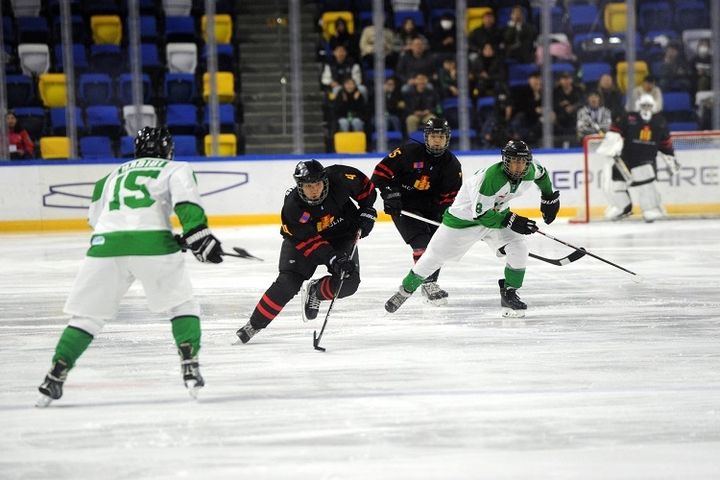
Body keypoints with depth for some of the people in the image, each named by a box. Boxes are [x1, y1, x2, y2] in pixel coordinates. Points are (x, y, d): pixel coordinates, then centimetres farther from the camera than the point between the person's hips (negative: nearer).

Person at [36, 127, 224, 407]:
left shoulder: (113, 176, 31)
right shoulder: (175, 170, 18)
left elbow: (95, 217, 32)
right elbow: (185, 201, -2)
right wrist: (198, 235, -10)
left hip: (105, 244, 3)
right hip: (152, 244, -3)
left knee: (88, 315, 11)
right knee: (181, 306, 14)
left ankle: (55, 375, 1)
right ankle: (190, 367, -1)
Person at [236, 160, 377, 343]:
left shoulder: (339, 178, -26)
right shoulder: (292, 208, -31)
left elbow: (364, 185, -6)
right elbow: (309, 242, -29)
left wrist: (366, 211, -11)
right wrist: (333, 259, -38)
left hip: (341, 236, 3)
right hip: (303, 239, -2)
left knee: (348, 283, -18)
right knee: (288, 282, -18)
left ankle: (314, 291, 12)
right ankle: (254, 325, -6)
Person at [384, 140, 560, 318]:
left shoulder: (529, 172, -17)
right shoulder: (491, 176, -37)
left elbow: (541, 173, 11)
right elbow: (479, 213, -35)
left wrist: (549, 198, 16)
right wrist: (510, 221, -38)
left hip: (496, 213, 5)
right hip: (465, 215, -5)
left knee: (518, 248, -18)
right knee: (434, 256, 4)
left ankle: (509, 295, -3)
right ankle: (405, 290, 25)